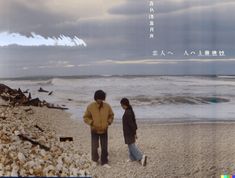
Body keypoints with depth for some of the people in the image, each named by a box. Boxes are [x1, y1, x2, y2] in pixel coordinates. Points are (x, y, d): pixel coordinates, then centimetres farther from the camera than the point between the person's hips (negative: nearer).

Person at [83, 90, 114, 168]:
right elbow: (86, 118, -6)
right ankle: (95, 159, 30)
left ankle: (104, 162, 21)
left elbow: (111, 115, 6)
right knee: (94, 147, 1)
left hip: (104, 130, 2)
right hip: (94, 131, -2)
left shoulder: (107, 106, -12)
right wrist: (92, 123, -20)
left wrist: (108, 123, -9)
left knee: (104, 147, 6)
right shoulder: (90, 107, -17)